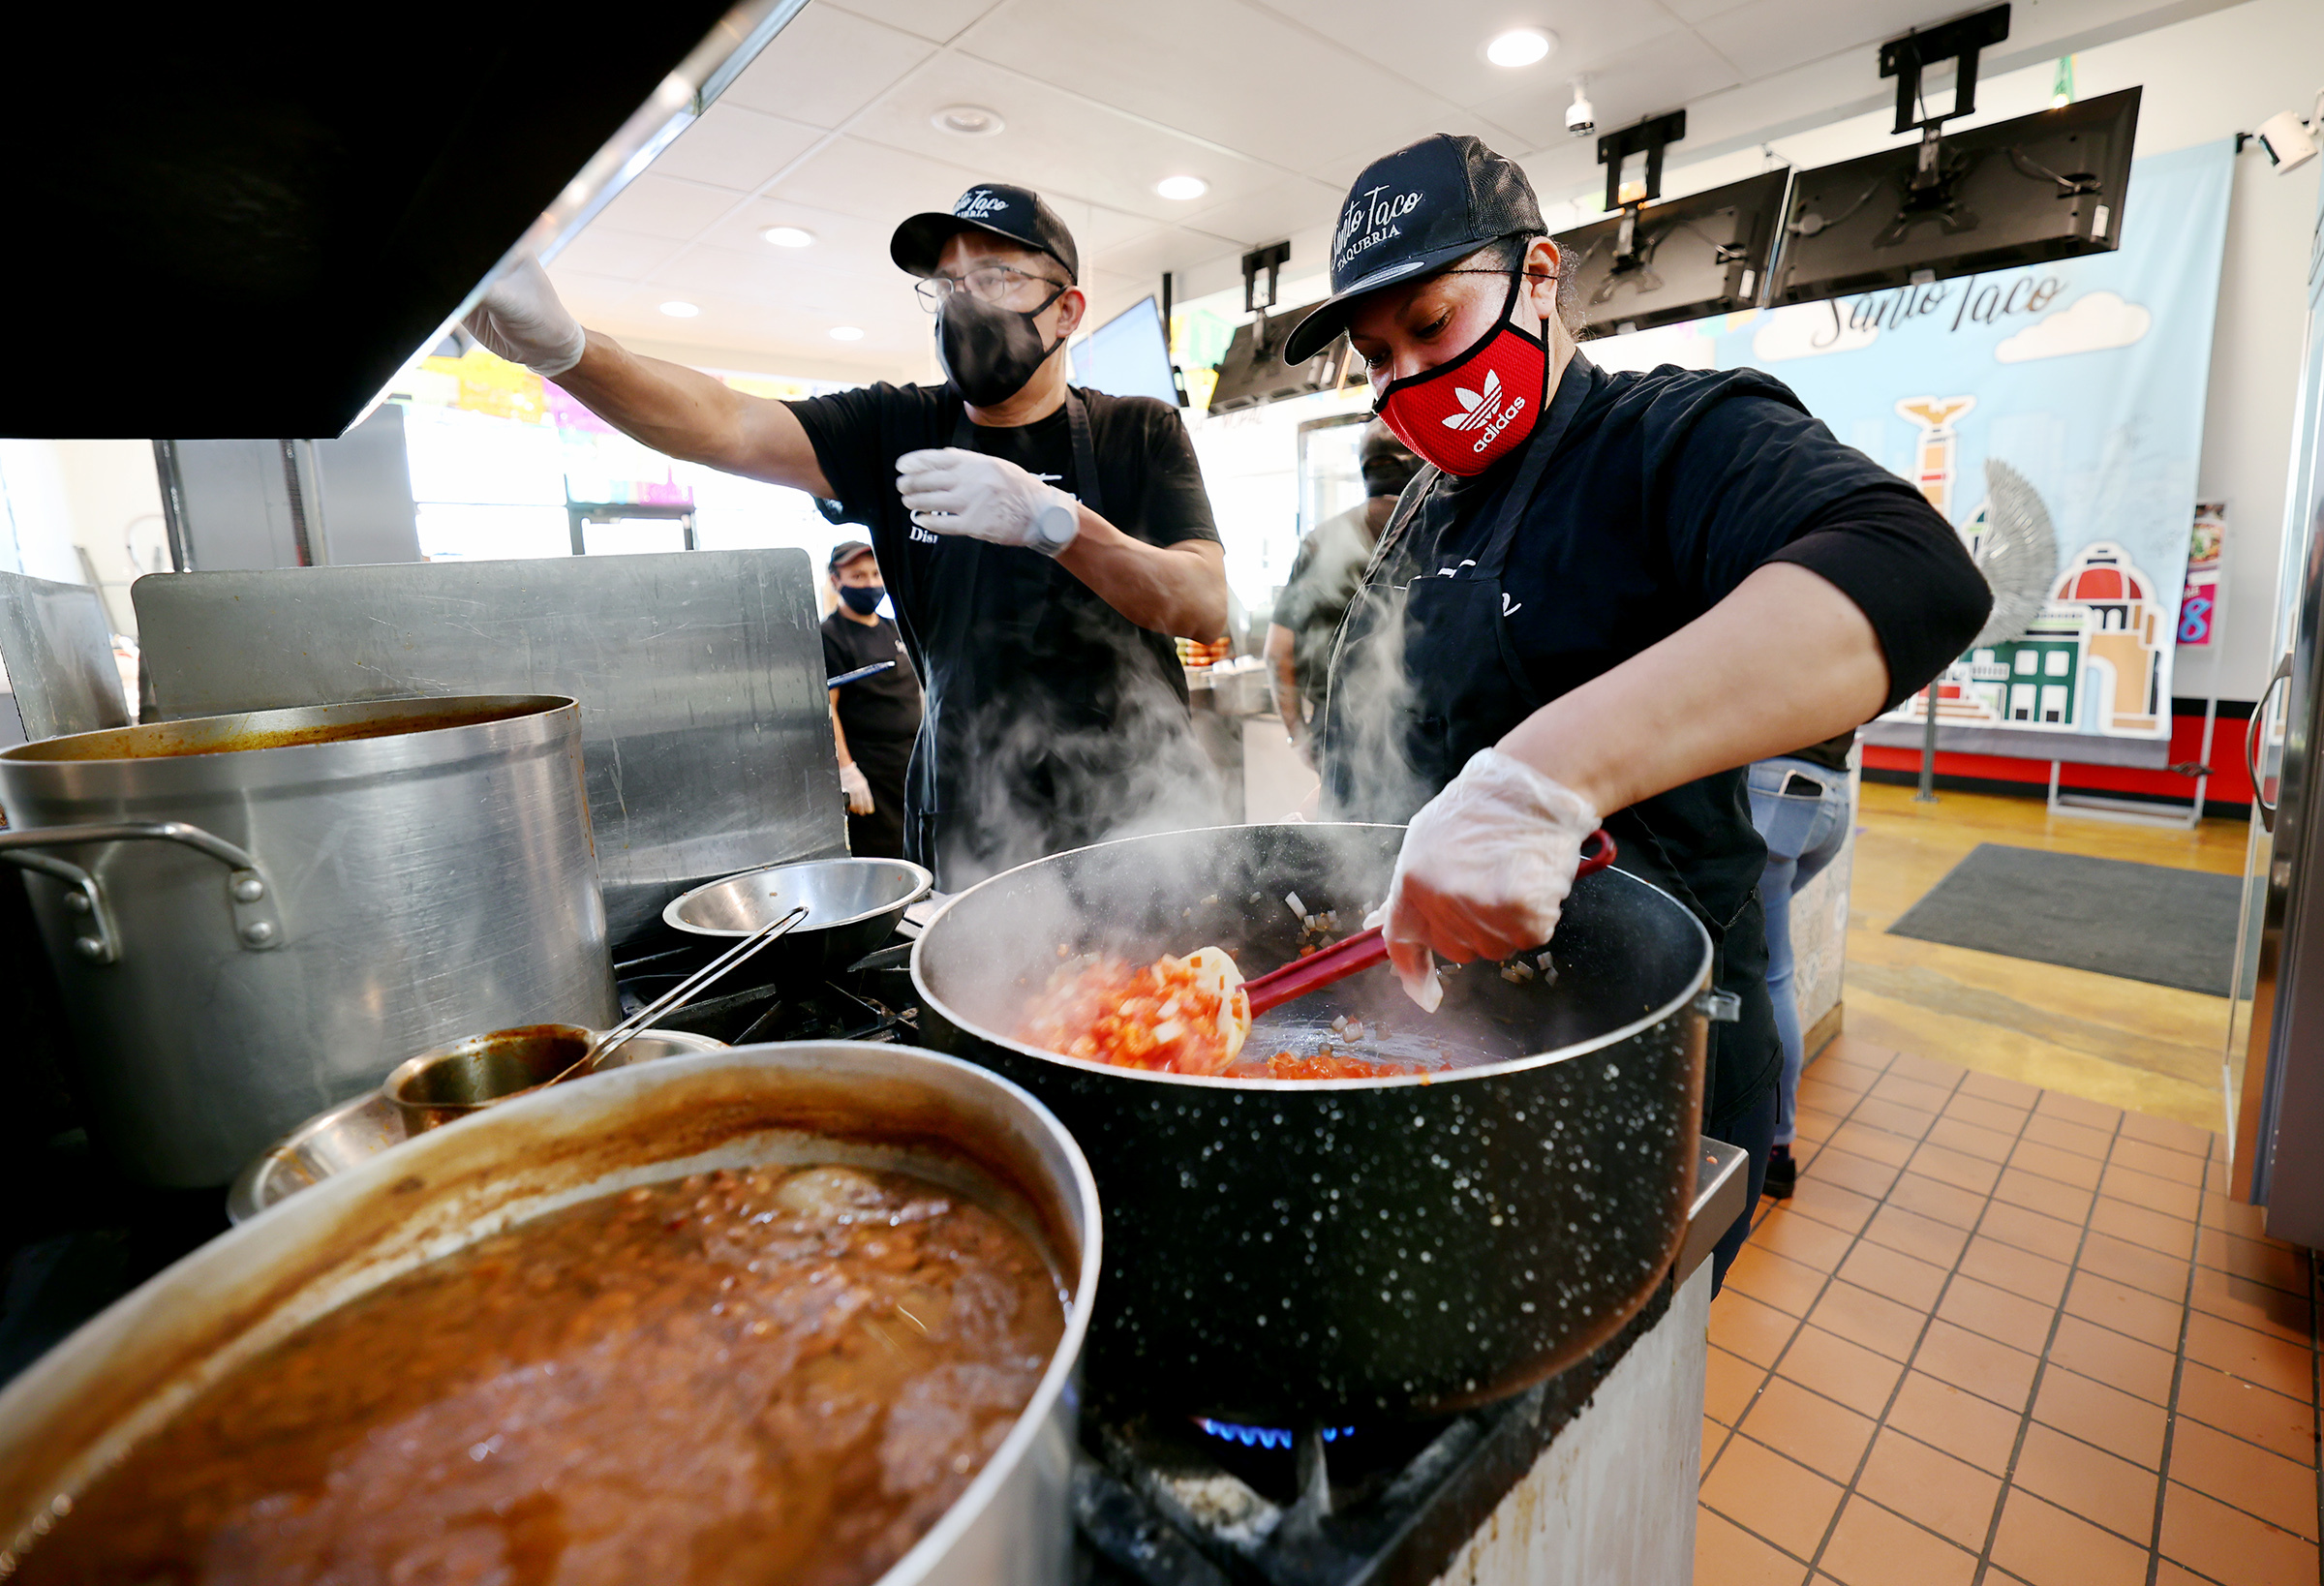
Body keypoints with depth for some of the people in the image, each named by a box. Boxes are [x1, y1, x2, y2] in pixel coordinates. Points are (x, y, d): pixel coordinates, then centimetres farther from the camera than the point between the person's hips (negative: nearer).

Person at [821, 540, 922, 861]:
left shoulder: (892, 628, 16)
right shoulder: (829, 636, -5)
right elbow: (826, 708, -13)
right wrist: (846, 771, -20)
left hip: (914, 763, 7)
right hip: (871, 774, -7)